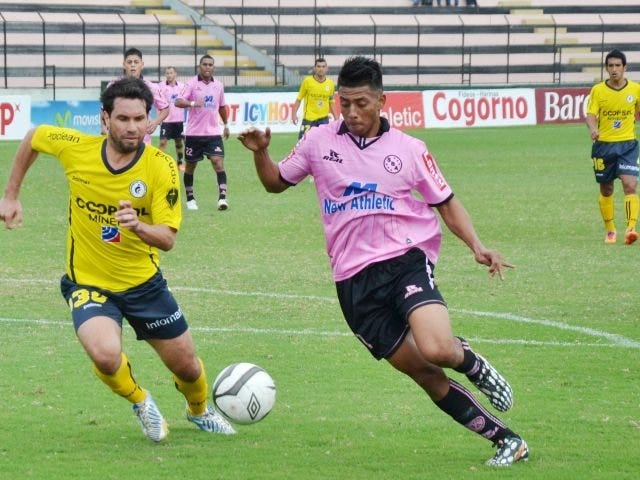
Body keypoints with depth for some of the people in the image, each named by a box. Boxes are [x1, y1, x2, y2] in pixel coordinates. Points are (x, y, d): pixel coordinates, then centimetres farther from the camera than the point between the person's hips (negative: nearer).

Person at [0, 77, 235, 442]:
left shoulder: (162, 168, -18)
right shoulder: (75, 148, -16)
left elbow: (167, 239, -20)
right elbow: (33, 137, 7)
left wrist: (138, 226, -42)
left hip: (144, 282, 1)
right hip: (88, 283, -1)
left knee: (186, 366, 12)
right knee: (106, 355, -30)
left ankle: (199, 410, 50)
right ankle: (140, 402, 6)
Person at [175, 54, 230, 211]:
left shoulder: (218, 85, 8)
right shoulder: (192, 84, -6)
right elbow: (178, 101, -18)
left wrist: (226, 125, 27)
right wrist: (192, 103, -35)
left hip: (213, 132, 2)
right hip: (194, 133, -2)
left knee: (218, 162, -13)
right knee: (190, 166, 8)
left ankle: (222, 197, -19)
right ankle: (190, 198, 23)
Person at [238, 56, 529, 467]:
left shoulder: (408, 149, 3)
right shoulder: (319, 142, 6)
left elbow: (446, 203, 10)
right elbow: (276, 182, 19)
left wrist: (477, 245, -6)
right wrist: (260, 153, -2)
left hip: (405, 259, -2)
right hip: (354, 280, 2)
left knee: (436, 349, -29)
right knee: (426, 376, -1)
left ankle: (470, 360, 9)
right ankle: (507, 441, 10)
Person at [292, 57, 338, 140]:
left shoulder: (330, 83, 3)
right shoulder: (307, 81, -5)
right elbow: (299, 99, 1)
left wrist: (336, 118, 10)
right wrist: (294, 114, -7)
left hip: (323, 118, 2)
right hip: (308, 118, -2)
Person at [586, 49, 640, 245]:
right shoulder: (598, 90, -3)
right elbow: (591, 115, -10)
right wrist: (593, 129, -31)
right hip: (604, 145, 0)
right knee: (606, 190, 10)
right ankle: (610, 229, 27)